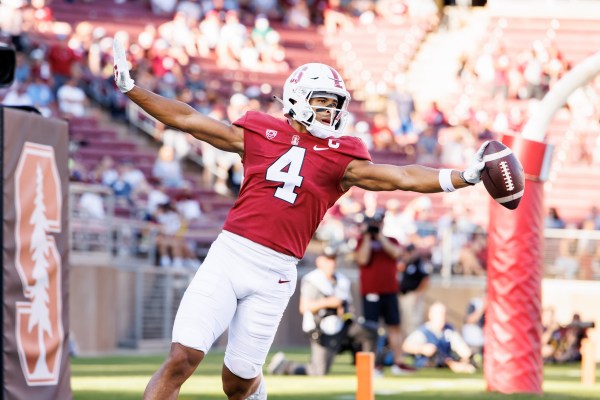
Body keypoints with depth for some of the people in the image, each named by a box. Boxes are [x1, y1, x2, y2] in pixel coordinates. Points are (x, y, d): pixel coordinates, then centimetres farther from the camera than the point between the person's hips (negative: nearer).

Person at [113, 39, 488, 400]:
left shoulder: (340, 157, 6)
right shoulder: (261, 133, 9)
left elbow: (403, 177, 1)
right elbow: (187, 119, 12)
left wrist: (466, 176, -8)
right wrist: (130, 88, 9)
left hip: (274, 275, 0)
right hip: (229, 253, 0)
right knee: (182, 359, -11)